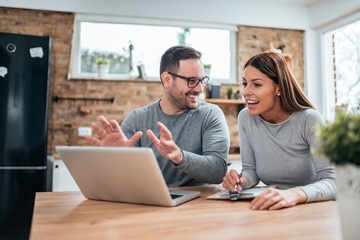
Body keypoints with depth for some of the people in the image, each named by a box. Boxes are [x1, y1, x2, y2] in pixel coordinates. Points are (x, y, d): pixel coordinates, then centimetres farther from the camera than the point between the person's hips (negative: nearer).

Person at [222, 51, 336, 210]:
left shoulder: (309, 120, -16)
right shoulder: (245, 118, -3)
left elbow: (332, 182, -22)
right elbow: (251, 169, 4)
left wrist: (295, 194, -42)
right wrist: (241, 180, -19)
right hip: (271, 209, 3)